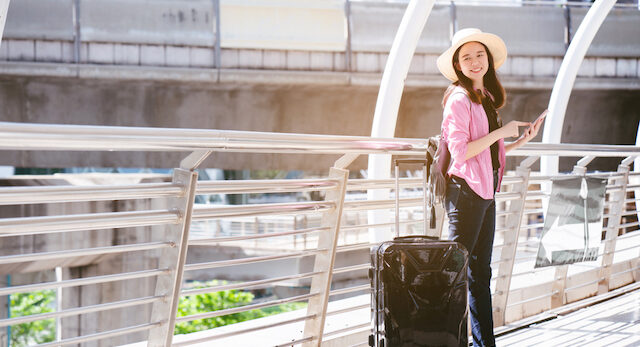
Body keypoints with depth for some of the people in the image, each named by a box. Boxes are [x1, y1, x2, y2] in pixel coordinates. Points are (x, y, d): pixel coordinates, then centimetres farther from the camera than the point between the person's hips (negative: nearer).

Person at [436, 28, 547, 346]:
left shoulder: (487, 98, 15)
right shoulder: (459, 99, -11)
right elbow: (460, 152, -19)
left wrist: (522, 140, 12)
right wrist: (501, 132, -14)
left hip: (486, 191, 9)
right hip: (466, 191, -9)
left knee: (480, 272, 13)